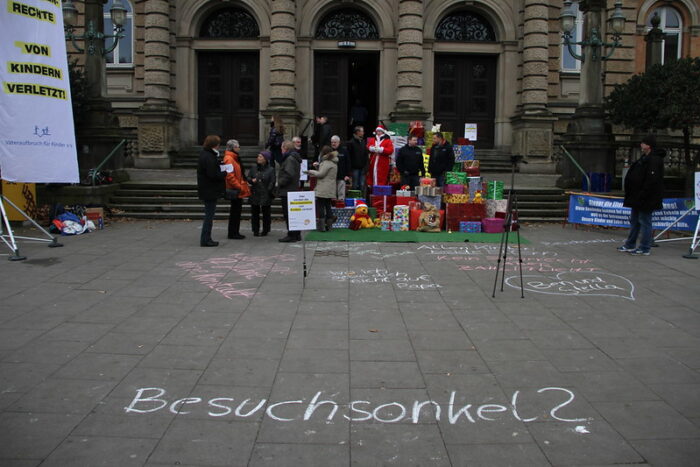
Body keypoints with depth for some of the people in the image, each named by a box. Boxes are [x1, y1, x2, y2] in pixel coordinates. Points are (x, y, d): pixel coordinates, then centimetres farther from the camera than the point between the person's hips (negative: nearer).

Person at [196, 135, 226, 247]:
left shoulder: (204, 154, 12)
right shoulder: (209, 157, -19)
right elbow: (213, 175, -24)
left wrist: (218, 163, 5)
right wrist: (224, 173, -11)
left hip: (206, 191, 10)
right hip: (210, 191, -10)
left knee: (209, 215, 15)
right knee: (209, 215, -3)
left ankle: (206, 239, 21)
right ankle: (205, 240, 2)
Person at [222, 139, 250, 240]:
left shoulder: (234, 158, 17)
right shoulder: (228, 158, -15)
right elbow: (230, 176, -22)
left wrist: (243, 186, 17)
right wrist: (239, 187, -20)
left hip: (238, 190, 10)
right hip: (234, 190, -10)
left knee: (237, 211, 13)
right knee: (235, 212, -4)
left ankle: (235, 232, 19)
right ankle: (232, 233, 2)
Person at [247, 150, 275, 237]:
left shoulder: (270, 170, -1)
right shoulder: (253, 169, 10)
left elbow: (272, 182, -4)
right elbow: (248, 177, 10)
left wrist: (269, 191, -14)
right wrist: (251, 180, -12)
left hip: (266, 196, -3)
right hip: (254, 195, 3)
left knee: (266, 213, 4)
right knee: (255, 213, 7)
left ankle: (265, 230, 16)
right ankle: (255, 230, 16)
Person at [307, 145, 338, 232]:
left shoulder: (327, 162, -13)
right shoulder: (334, 162, 16)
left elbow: (321, 174, -15)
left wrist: (311, 172, -1)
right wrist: (318, 166, 13)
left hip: (323, 190, -9)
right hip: (330, 190, 9)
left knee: (320, 206, -4)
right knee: (327, 206, 12)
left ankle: (321, 226, -4)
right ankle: (329, 225, 15)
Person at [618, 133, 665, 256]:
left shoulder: (654, 160, -18)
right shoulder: (645, 158, 15)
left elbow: (651, 181, -24)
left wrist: (642, 196, -23)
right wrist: (633, 195, 18)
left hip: (646, 199, -11)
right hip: (638, 198, 11)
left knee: (644, 222, -3)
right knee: (634, 221, 17)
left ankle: (645, 249, 4)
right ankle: (630, 245, 26)